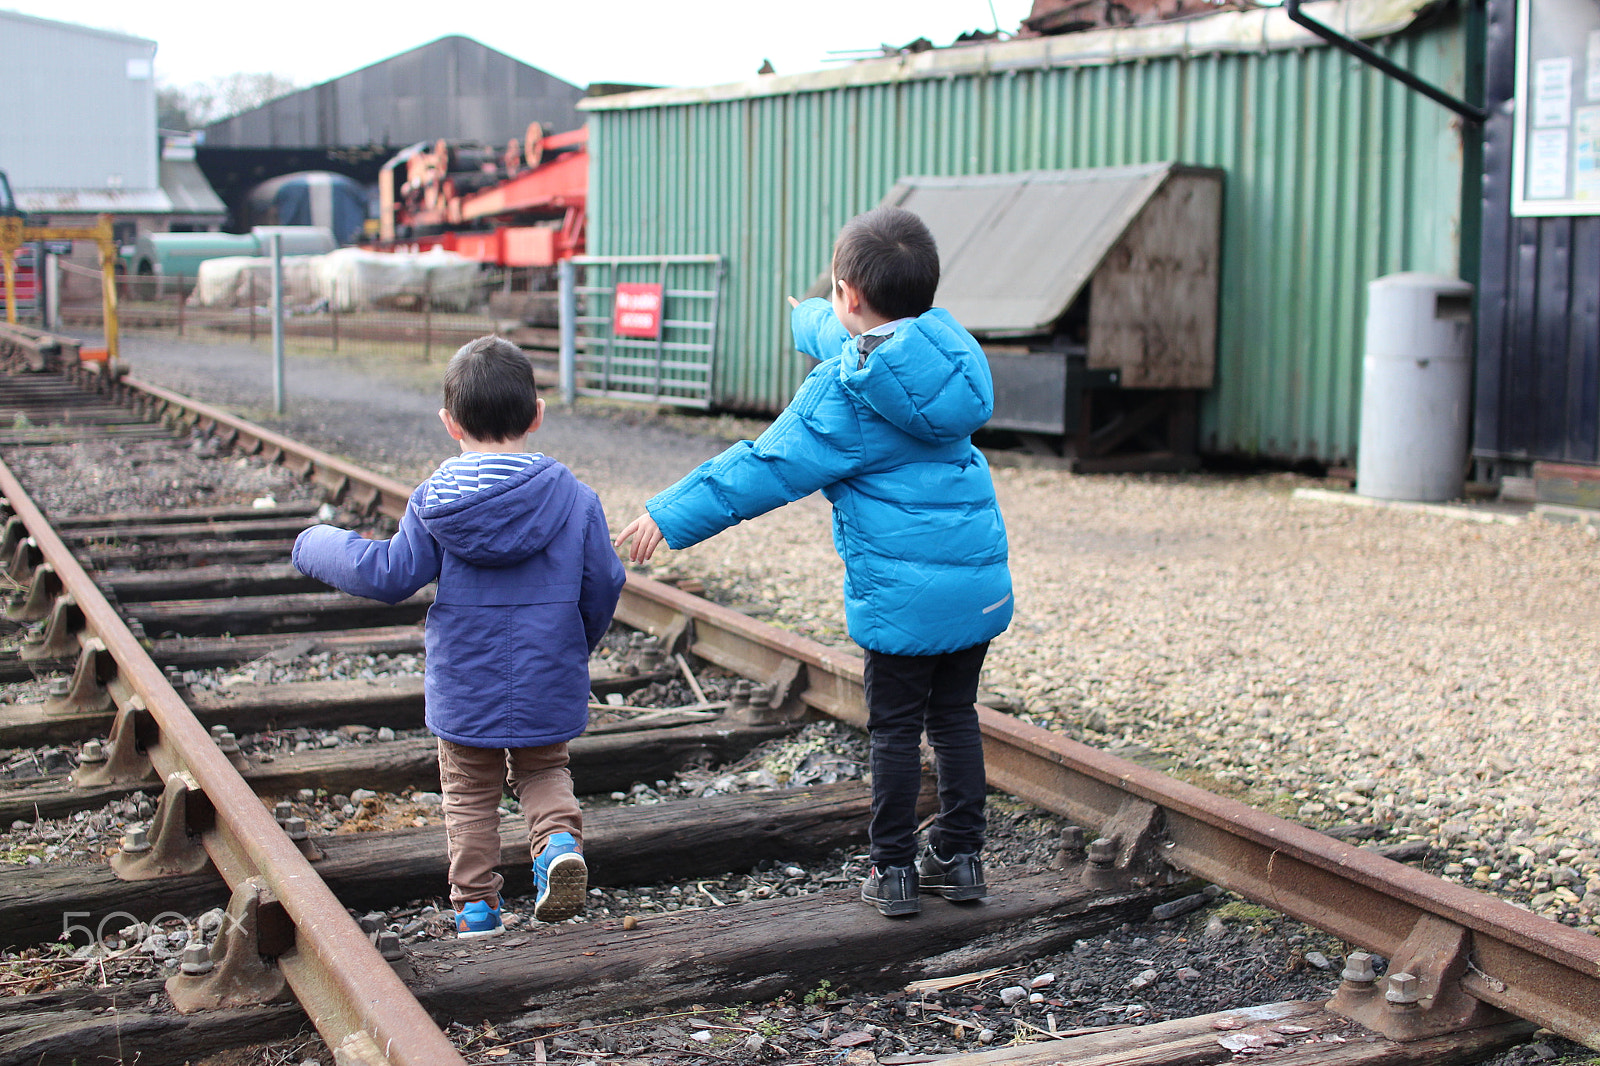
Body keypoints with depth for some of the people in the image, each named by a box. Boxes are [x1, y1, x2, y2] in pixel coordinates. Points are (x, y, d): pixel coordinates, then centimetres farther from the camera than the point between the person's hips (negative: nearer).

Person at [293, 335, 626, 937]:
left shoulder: (435, 502, -11)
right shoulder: (574, 499, -7)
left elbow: (389, 574, -9)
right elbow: (603, 587, -2)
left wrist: (319, 547, 8)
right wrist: (576, 647, 18)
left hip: (464, 690, -1)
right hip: (548, 687, 1)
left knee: (469, 795, 16)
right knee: (543, 771, 22)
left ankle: (476, 906, 18)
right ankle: (559, 838, -6)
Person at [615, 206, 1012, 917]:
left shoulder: (843, 394, -14)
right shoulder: (945, 344, 7)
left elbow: (765, 469, -13)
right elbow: (859, 338, 28)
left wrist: (672, 515, -6)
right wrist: (808, 321, 45)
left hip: (903, 591, -7)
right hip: (982, 579, 7)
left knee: (895, 728, 5)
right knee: (954, 717, 16)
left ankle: (894, 871, 12)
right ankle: (961, 858, 23)